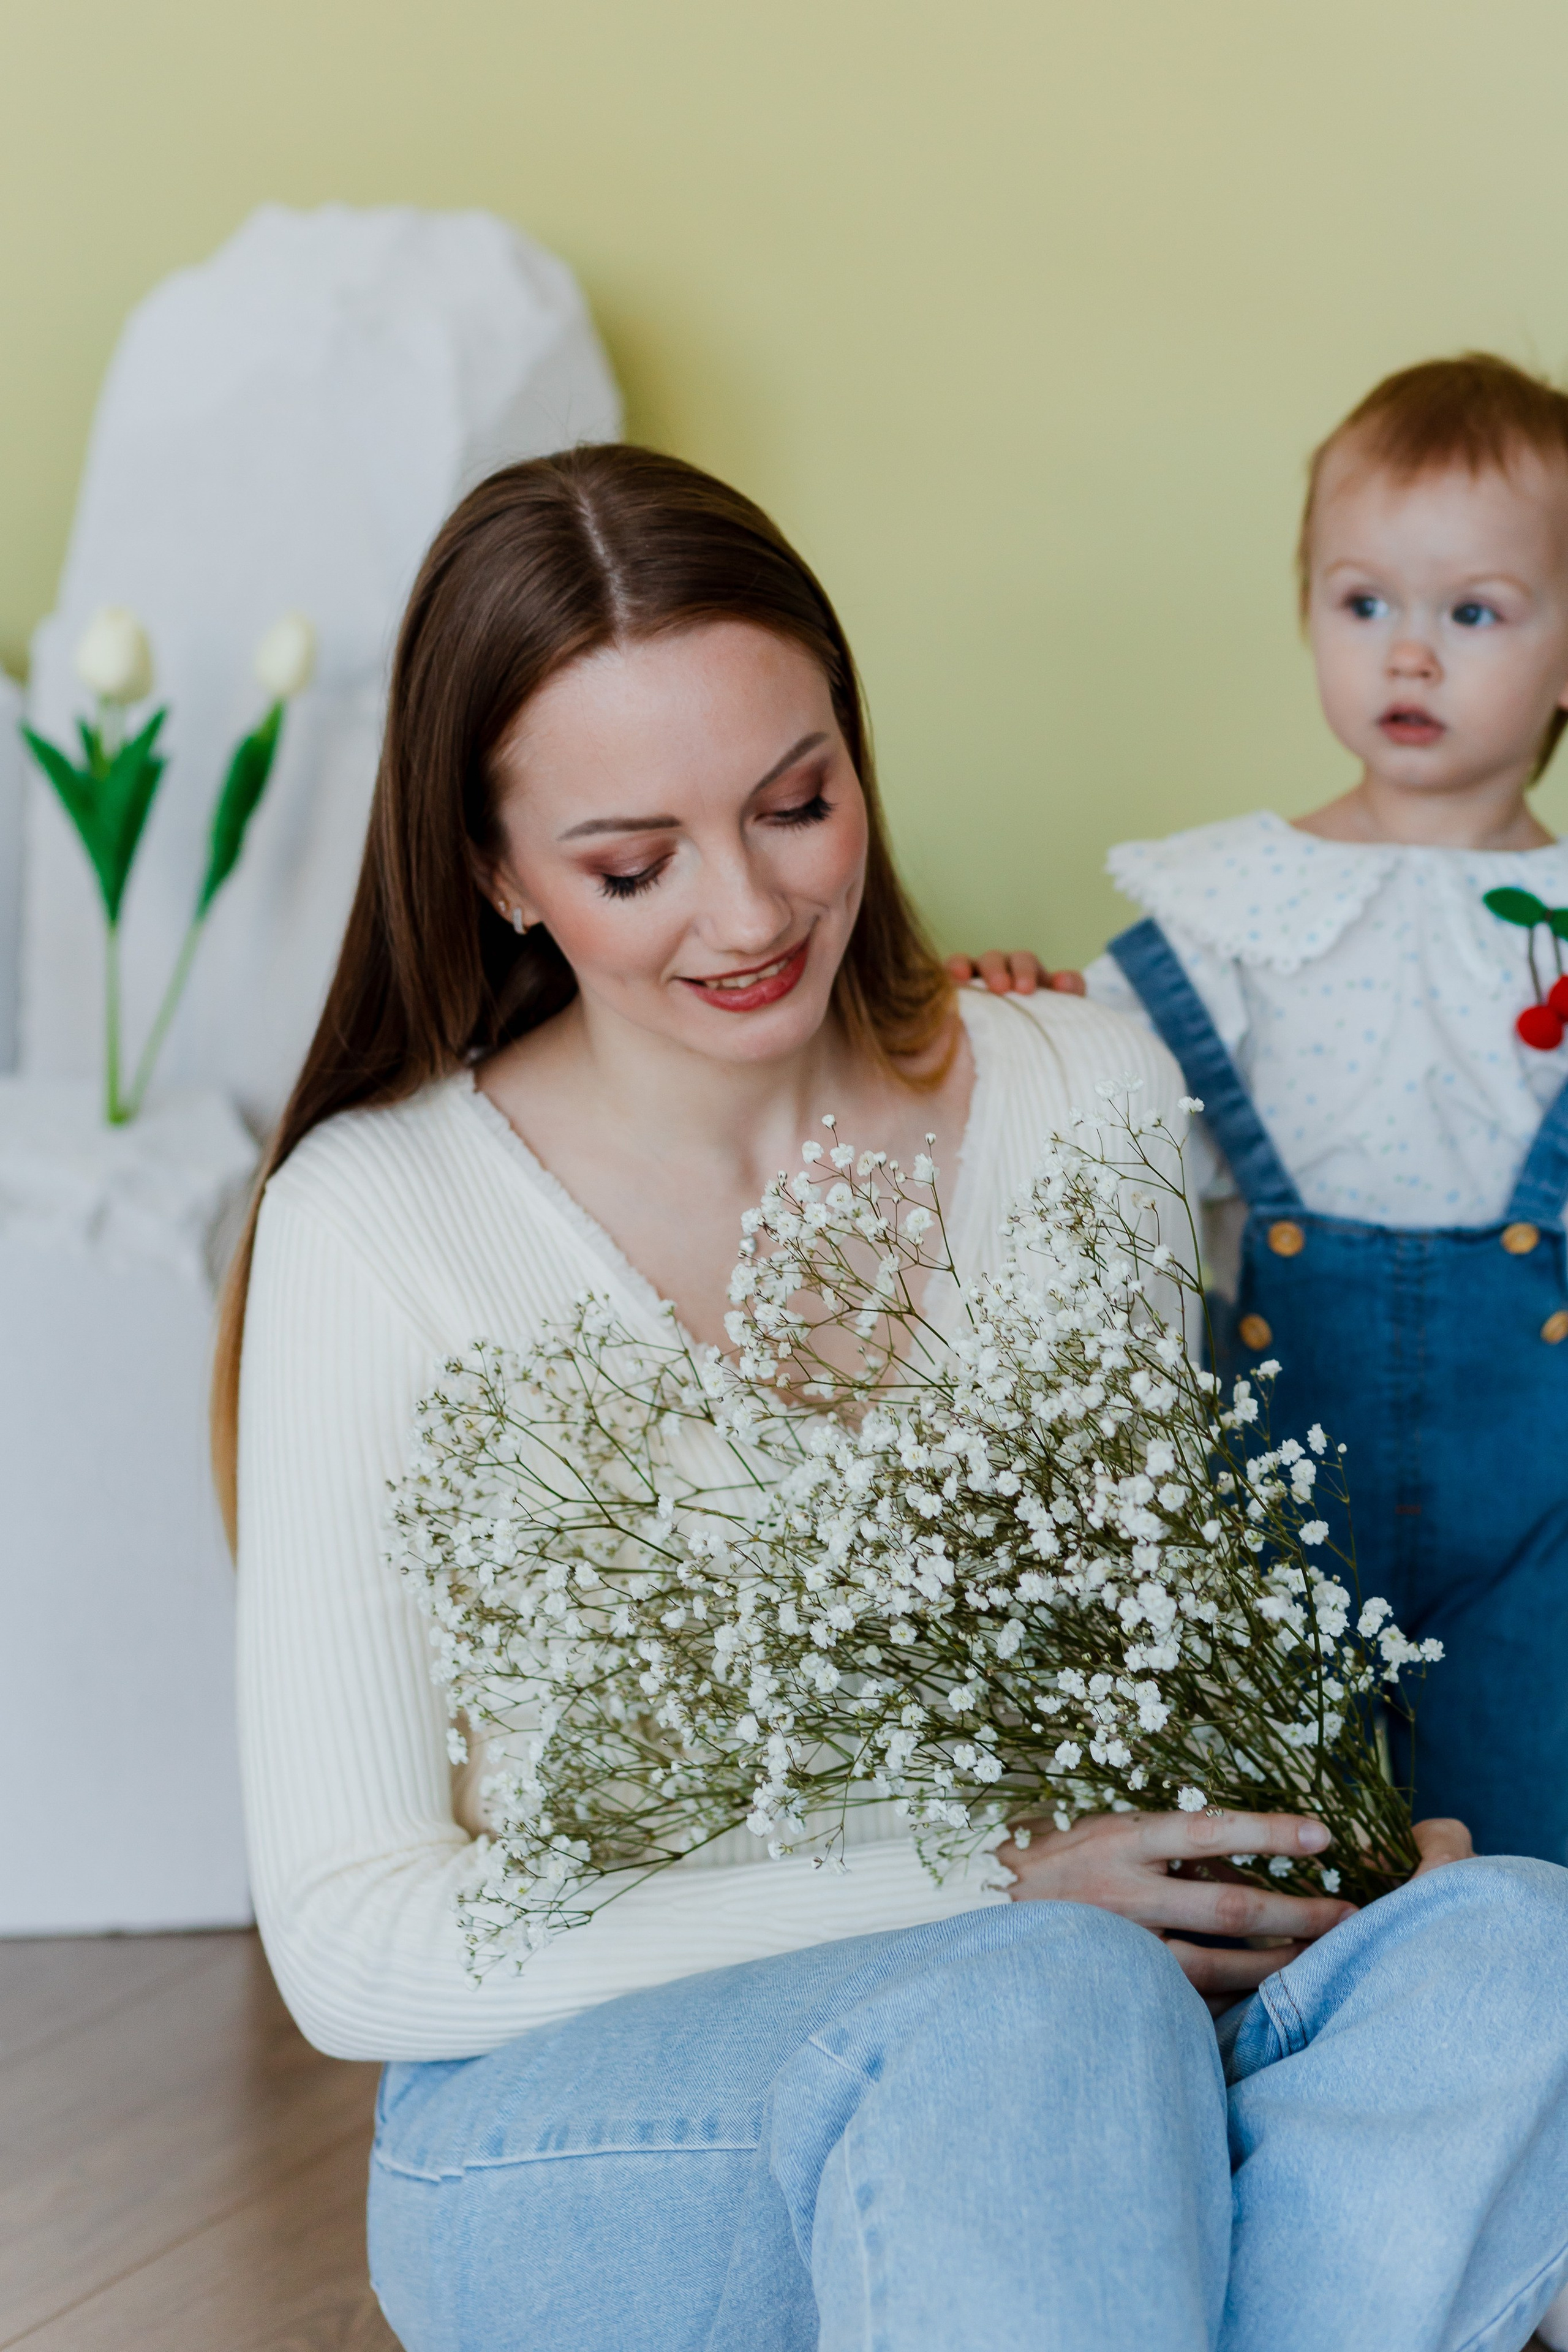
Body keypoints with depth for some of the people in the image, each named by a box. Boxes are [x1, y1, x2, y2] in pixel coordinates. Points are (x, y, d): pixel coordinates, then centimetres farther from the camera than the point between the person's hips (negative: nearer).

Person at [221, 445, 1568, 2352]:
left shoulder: (1095, 1098, 4)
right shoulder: (381, 1217, -8)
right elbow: (350, 1938, -10)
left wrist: (1332, 1834, -10)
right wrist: (982, 1897, -19)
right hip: (580, 2104, -4)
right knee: (1037, 2001, -37)